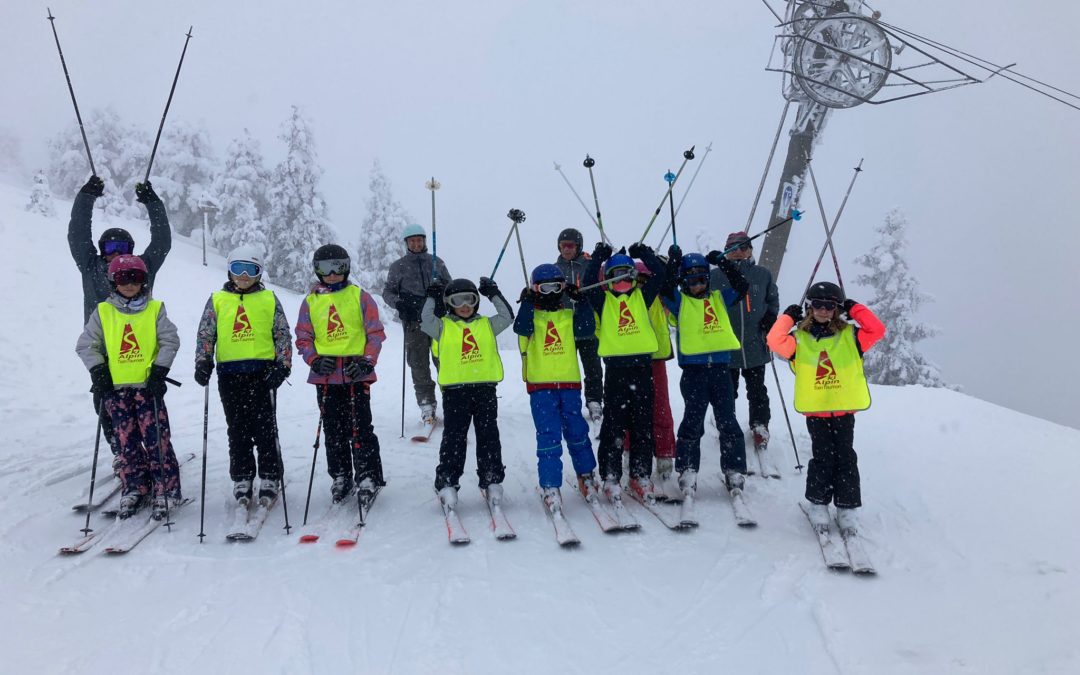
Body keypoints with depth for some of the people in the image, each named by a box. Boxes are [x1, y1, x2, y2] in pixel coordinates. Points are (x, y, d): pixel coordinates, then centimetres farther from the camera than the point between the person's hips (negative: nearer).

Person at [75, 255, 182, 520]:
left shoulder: (155, 309, 3)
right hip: (116, 388, 2)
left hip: (148, 385, -2)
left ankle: (166, 490, 2)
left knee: (156, 440, -6)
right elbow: (86, 345, 9)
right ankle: (134, 490, 16)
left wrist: (159, 371, -8)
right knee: (127, 442, 6)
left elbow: (170, 341, 0)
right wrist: (98, 372, -2)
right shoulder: (103, 312, 7)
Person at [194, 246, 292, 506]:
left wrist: (283, 365, -3)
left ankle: (269, 479, 8)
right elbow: (205, 335, 11)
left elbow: (283, 335, 7)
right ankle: (241, 479, 15)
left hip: (263, 372, -1)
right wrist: (203, 363, -1)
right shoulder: (217, 300, 10)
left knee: (265, 428, -1)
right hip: (230, 374, 2)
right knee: (238, 430, 7)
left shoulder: (269, 299, 7)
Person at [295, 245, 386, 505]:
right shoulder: (310, 302, 9)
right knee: (333, 431, 9)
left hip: (356, 375, -3)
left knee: (360, 429, -5)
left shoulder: (360, 296, 3)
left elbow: (375, 333, 1)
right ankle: (341, 478, 21)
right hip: (325, 376, 3)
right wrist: (314, 360, -7)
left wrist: (366, 362, -11)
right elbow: (303, 337, 10)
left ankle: (368, 478, 4)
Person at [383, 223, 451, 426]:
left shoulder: (437, 262, 11)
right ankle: (426, 404, 4)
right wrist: (397, 303, -10)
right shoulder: (398, 266, 7)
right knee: (419, 364, -1)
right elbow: (388, 291, 10)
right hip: (413, 322, -1)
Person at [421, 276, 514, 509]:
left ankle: (492, 481, 12)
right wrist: (432, 298, -4)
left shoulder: (487, 325, 13)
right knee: (454, 438, -1)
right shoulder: (443, 327, 6)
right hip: (455, 391, -2)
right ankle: (447, 484, 1)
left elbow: (507, 317, 5)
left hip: (485, 388, 2)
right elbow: (425, 321, -9)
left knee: (488, 437, 5)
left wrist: (494, 295, 6)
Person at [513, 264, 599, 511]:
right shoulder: (531, 315, 5)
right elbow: (521, 328, -17)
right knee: (549, 435, -7)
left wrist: (581, 301, -10)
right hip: (540, 385, -2)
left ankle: (586, 474, 27)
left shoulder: (569, 315, 11)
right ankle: (550, 486, -2)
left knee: (577, 431, 8)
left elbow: (587, 329, -7)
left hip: (569, 383, 2)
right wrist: (527, 302, -21)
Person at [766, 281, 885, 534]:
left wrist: (855, 309, 0)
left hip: (844, 409, 1)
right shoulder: (799, 339, 1)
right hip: (815, 411, -1)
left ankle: (847, 507, 13)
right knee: (823, 457, -3)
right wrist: (788, 317, -2)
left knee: (845, 457, 3)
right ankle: (818, 504, 12)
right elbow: (775, 341, -14)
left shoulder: (850, 336, 4)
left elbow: (877, 330, -6)